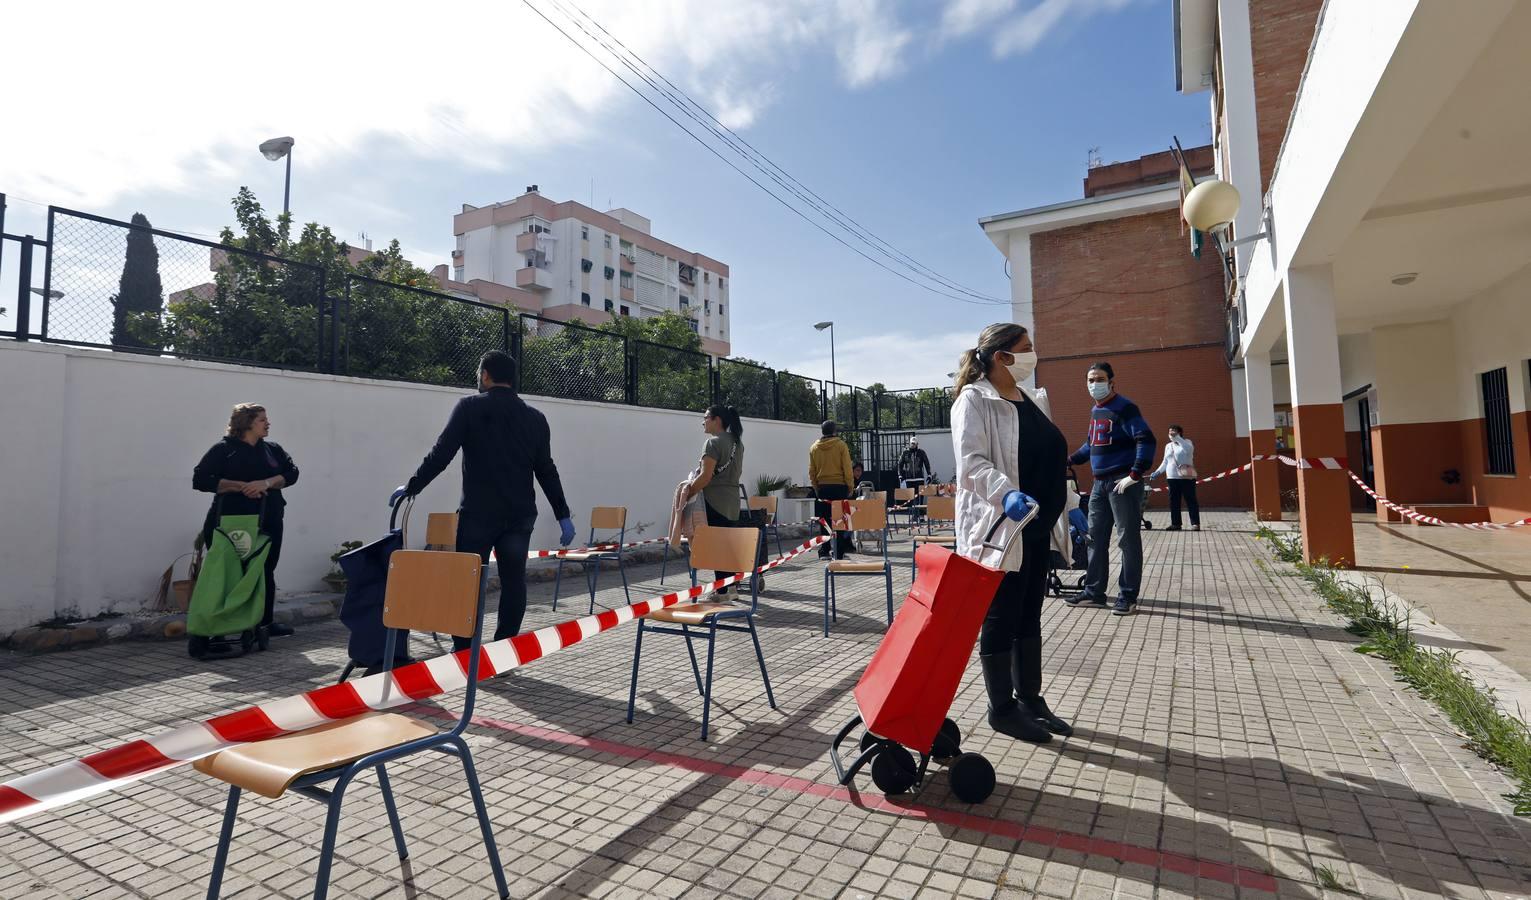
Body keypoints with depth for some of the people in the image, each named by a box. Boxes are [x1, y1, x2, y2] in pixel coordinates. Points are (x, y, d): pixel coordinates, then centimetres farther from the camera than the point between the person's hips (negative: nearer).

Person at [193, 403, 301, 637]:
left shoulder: (273, 449, 13)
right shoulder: (223, 449, 0)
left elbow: (291, 473, 4)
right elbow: (200, 479, -8)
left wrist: (266, 482, -14)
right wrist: (241, 486, -17)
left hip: (268, 522, 4)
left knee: (266, 572, 8)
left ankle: (265, 622, 18)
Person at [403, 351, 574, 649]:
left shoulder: (469, 407, -1)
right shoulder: (535, 418, 9)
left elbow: (440, 455, -6)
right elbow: (546, 471, 8)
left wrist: (411, 488, 4)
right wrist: (563, 516, 10)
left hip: (477, 513, -3)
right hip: (520, 515, 3)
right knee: (513, 583, 9)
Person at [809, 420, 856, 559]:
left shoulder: (814, 448, 4)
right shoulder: (841, 445, -7)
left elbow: (811, 471, 9)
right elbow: (847, 468, -8)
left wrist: (816, 487, 16)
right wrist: (850, 486, 0)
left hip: (822, 487, 3)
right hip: (839, 486, -3)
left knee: (824, 519, 9)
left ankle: (824, 551, 8)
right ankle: (839, 552, 3)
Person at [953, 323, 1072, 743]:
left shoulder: (1033, 399, 15)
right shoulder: (974, 400, -12)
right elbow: (972, 462, -24)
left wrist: (1064, 514, 23)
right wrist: (1007, 493, -39)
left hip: (1036, 525, 9)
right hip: (999, 527, -8)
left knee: (1030, 617, 16)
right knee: (1001, 620, 3)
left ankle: (1031, 700, 30)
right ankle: (1003, 710, 16)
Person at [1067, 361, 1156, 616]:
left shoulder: (1124, 408, -9)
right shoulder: (1095, 411, 15)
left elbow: (1146, 441, -17)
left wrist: (1135, 474, -22)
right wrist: (1070, 459, 23)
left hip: (1122, 482, -8)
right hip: (1099, 483, 8)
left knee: (1128, 539, -2)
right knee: (1096, 538, 11)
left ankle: (1128, 595, 6)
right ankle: (1094, 590, 21)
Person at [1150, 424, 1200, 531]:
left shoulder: (1186, 442, 1)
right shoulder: (1168, 446, 16)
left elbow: (1189, 449, -23)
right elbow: (1165, 462, 20)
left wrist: (1177, 437, -25)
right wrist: (1157, 472, 9)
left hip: (1186, 477, -5)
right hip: (1172, 477, 6)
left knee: (1190, 500, -4)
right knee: (1174, 501, 6)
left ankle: (1195, 523, -3)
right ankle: (1175, 523, 10)